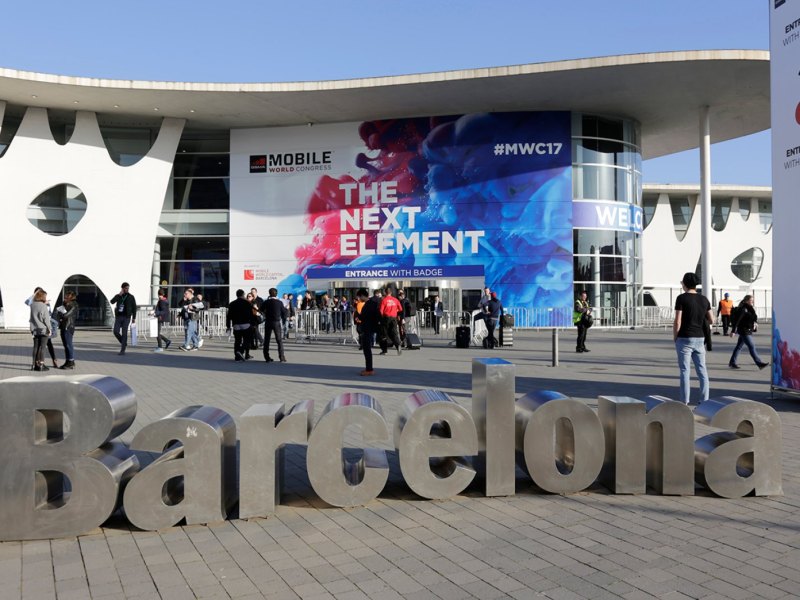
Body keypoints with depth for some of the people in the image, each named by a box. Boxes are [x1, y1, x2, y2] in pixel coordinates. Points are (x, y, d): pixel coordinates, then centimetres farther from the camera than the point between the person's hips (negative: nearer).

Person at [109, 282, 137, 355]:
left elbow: (134, 308, 3)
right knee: (116, 331, -10)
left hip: (126, 317, -3)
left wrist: (134, 318, -2)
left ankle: (122, 351, -2)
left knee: (124, 333, -7)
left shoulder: (131, 297, 0)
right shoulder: (118, 296, 6)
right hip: (118, 317, 3)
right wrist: (119, 295, -21)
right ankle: (123, 343, 18)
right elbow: (112, 302, -13)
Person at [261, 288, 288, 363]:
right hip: (277, 322, -1)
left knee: (267, 340, 7)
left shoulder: (266, 302, -3)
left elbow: (262, 311, 5)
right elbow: (284, 312, 1)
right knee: (279, 340, 3)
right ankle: (282, 357, -3)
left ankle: (267, 357, 5)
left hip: (268, 322, 1)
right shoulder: (279, 302, -6)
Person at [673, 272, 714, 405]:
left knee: (684, 370, -1)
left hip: (684, 339, -5)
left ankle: (684, 401, 0)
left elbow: (677, 321, -12)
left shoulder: (682, 298, -9)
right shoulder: (704, 299, 6)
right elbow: (711, 320, 9)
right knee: (702, 370, 10)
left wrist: (674, 338, -1)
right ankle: (704, 399, 10)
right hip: (699, 338, 5)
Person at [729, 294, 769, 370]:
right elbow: (736, 320, -18)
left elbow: (754, 316, 22)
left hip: (748, 331, 9)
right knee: (751, 347, -8)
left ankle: (732, 363, 18)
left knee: (739, 346, 12)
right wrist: (733, 331, -19)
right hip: (744, 331, -9)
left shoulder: (749, 308, 12)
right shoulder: (743, 309, -17)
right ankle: (759, 364, -8)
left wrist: (755, 322, 2)